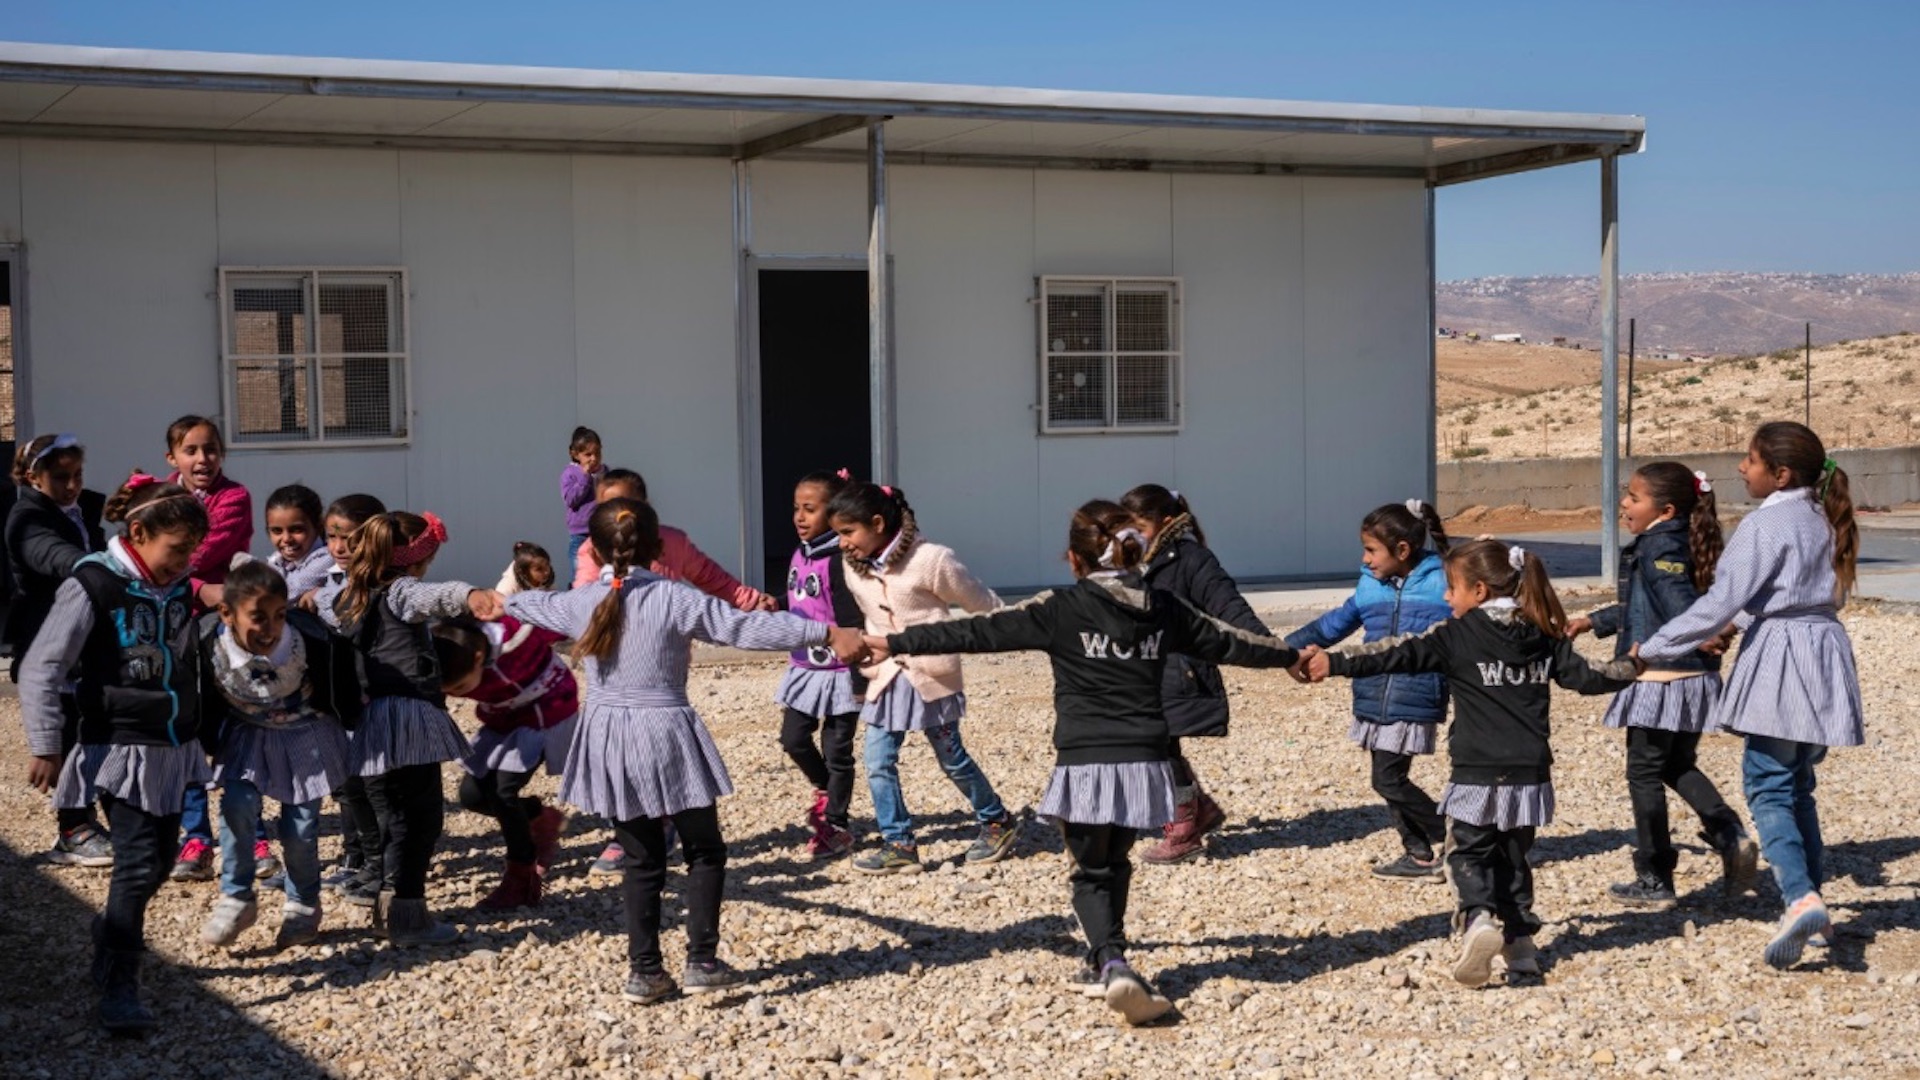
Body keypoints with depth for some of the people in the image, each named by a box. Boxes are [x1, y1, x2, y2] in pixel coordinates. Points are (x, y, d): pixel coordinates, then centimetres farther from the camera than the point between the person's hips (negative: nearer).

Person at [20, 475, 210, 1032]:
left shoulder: (179, 587, 4)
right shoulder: (93, 587, -15)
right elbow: (40, 671, -13)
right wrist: (45, 747, -13)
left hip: (174, 750, 7)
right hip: (121, 752, -7)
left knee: (155, 862, 13)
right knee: (137, 866, -11)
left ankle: (111, 944, 36)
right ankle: (119, 987, -3)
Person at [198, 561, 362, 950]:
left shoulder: (313, 643, -33)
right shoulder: (210, 650, -28)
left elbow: (343, 695, -12)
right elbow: (205, 709, -8)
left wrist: (355, 727, 0)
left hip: (306, 735, -1)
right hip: (246, 736, 1)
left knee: (299, 826, -1)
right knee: (237, 805, -16)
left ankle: (303, 906, 23)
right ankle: (236, 898, 3)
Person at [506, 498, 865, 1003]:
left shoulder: (581, 603, 2)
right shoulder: (674, 599, -11)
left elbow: (534, 606, 24)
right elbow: (746, 627, -18)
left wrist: (502, 601, 49)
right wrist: (827, 633, -20)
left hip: (608, 743, 4)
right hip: (665, 737, -4)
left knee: (641, 860, 14)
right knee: (705, 852, 11)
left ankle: (644, 970, 14)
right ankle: (702, 961, 5)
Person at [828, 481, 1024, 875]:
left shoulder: (929, 560, -19)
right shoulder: (854, 570, -2)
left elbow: (981, 602, -7)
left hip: (931, 675, -5)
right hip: (887, 676, 5)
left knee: (952, 758, 9)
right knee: (878, 763, -3)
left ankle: (998, 823, 28)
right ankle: (899, 844, 6)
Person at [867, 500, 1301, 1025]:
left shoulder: (1061, 610, -6)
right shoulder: (1164, 608, 6)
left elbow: (978, 632, -5)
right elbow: (1227, 640, 19)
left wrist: (897, 644, 1)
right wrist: (1290, 655, 37)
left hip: (1086, 765, -4)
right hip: (1143, 764, 4)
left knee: (1092, 873, 5)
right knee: (1114, 865, 23)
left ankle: (1113, 964, -16)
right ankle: (1102, 962, 33)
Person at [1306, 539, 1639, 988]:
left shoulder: (1457, 636, -8)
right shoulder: (1544, 638, 7)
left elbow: (1399, 654, -15)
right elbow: (1587, 677, 10)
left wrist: (1337, 662, -14)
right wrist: (1631, 668, 29)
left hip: (1478, 777, -4)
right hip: (1529, 774, 5)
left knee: (1471, 853, 7)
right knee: (1513, 857, 18)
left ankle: (1478, 919, -19)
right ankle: (1520, 941, 15)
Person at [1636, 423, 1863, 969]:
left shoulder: (1765, 525, -13)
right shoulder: (1820, 521, 13)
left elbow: (1721, 602, -16)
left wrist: (1652, 649, -9)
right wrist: (1737, 627, 23)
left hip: (1780, 662, -8)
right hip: (1823, 654, 8)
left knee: (1768, 786, -8)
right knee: (1798, 785, 17)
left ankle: (1800, 898, -23)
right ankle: (1813, 901, 19)